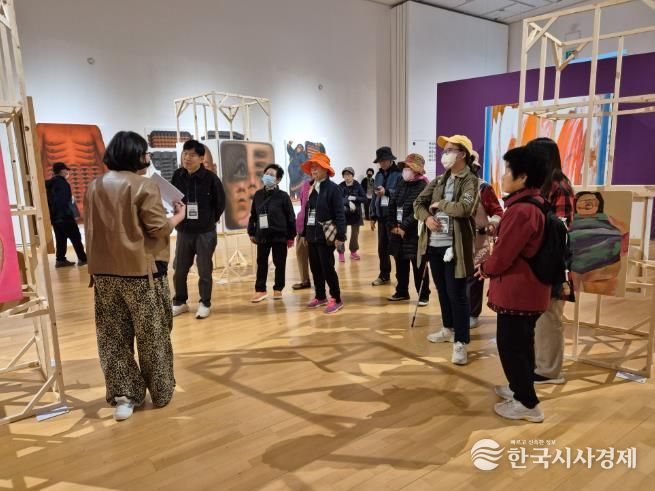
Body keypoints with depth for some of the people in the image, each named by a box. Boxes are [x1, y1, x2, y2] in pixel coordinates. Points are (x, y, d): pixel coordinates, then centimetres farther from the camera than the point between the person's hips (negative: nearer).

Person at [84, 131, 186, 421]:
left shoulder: (95, 187, 8)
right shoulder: (144, 186, -11)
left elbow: (91, 230, 15)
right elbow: (159, 229, -12)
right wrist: (179, 215, 4)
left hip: (104, 272, 5)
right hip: (141, 270, -5)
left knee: (114, 337, 13)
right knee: (152, 336, 9)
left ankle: (123, 396, 15)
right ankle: (161, 393, 21)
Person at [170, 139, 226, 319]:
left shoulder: (210, 178, -10)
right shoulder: (177, 176, -1)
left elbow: (220, 202, -1)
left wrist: (210, 220, 4)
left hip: (205, 232, -3)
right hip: (183, 231, 3)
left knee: (204, 270, 5)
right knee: (179, 269, 9)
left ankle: (205, 304, 19)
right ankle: (179, 302, 26)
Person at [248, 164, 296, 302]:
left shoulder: (283, 196, -7)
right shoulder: (258, 195, 5)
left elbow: (290, 217, -6)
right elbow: (253, 215, 11)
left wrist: (291, 236, -6)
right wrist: (251, 233, 9)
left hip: (279, 236, -3)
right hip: (262, 236, 4)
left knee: (279, 263, 7)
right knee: (261, 263, 8)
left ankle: (278, 289, 21)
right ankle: (260, 290, 17)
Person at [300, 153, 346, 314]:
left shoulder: (333, 188, -10)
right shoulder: (311, 189, 11)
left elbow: (339, 214, -14)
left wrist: (340, 236, -19)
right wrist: (305, 233, 16)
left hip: (326, 236, -7)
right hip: (312, 235, 7)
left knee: (327, 268, -3)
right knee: (315, 268, 13)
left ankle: (336, 299, 10)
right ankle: (320, 297, 27)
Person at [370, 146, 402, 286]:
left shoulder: (399, 174, -8)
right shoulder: (379, 175, 13)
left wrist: (386, 192, -23)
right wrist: (373, 216, 12)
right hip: (381, 215, 6)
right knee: (382, 247, 12)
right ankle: (384, 275, 25)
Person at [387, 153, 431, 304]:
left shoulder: (424, 186, -10)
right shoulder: (401, 184, 13)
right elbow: (392, 204, 9)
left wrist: (404, 227, -18)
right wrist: (392, 225, -3)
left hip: (415, 233, -7)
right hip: (398, 231, 7)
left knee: (419, 267, 3)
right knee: (401, 265, 15)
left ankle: (423, 295, 15)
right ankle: (402, 292, 29)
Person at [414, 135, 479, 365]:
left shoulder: (470, 181, -7)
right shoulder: (440, 180, 13)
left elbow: (463, 208, -24)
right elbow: (418, 203, 11)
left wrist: (439, 204, -10)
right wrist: (427, 217, -9)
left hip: (454, 246, -7)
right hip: (434, 244, 7)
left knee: (456, 293, -3)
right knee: (442, 290, 18)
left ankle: (461, 342, 6)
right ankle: (448, 329, 36)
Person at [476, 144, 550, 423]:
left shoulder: (521, 210, -24)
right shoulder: (536, 204, 9)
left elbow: (503, 254, -21)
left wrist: (485, 269, -2)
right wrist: (490, 266, 9)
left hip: (517, 290, -10)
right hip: (529, 288, 10)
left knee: (510, 345, 2)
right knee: (522, 342, 21)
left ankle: (528, 404, 12)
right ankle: (520, 388, 37)